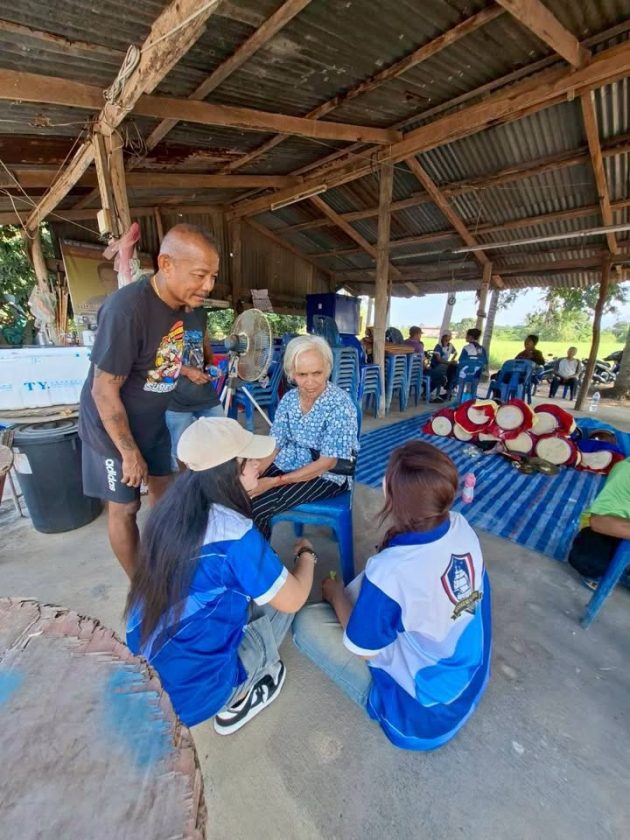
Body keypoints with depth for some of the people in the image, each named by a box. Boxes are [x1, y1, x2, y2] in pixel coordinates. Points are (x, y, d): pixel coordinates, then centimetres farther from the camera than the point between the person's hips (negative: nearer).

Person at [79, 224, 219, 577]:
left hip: (152, 422, 7)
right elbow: (104, 391, -25)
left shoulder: (180, 302, -9)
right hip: (115, 427, -7)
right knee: (125, 507, 9)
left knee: (163, 489, 19)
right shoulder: (126, 309, -31)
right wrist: (129, 452, -18)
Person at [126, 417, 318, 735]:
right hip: (190, 692, -6)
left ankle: (233, 692, 22)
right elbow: (293, 599, -16)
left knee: (249, 587, 16)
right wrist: (306, 554, 1)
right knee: (280, 600, 7)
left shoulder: (170, 508, -9)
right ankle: (236, 699, 20)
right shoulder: (235, 536, -30)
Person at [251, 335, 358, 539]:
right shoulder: (289, 398, -3)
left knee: (254, 507, -18)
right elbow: (273, 445, 0)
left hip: (325, 477, -5)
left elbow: (327, 463, -22)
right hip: (286, 465, 6)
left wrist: (274, 482, -25)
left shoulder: (340, 404, -21)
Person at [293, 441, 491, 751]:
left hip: (422, 712, -5)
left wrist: (335, 594, -3)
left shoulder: (388, 571, -38)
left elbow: (362, 650, -19)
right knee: (361, 588, 13)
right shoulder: (463, 528, -18)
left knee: (307, 621, -3)